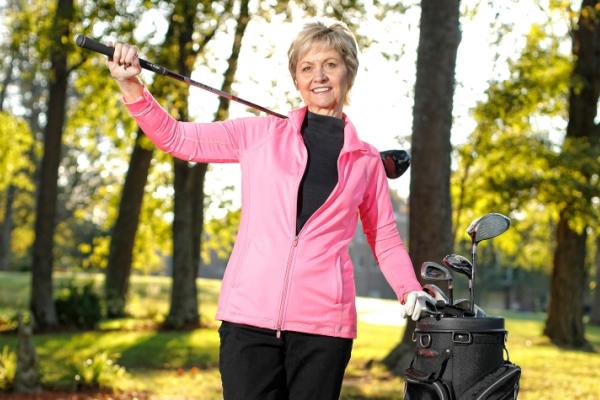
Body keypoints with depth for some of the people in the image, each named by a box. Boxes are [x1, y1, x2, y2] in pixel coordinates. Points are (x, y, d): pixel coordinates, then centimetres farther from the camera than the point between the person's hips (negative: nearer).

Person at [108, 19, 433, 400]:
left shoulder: (366, 160, 12)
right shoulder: (261, 133, 10)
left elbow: (385, 238, 18)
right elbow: (178, 138, 11)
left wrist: (410, 290, 4)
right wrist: (131, 86, -2)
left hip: (323, 323, 1)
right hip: (250, 315, 0)